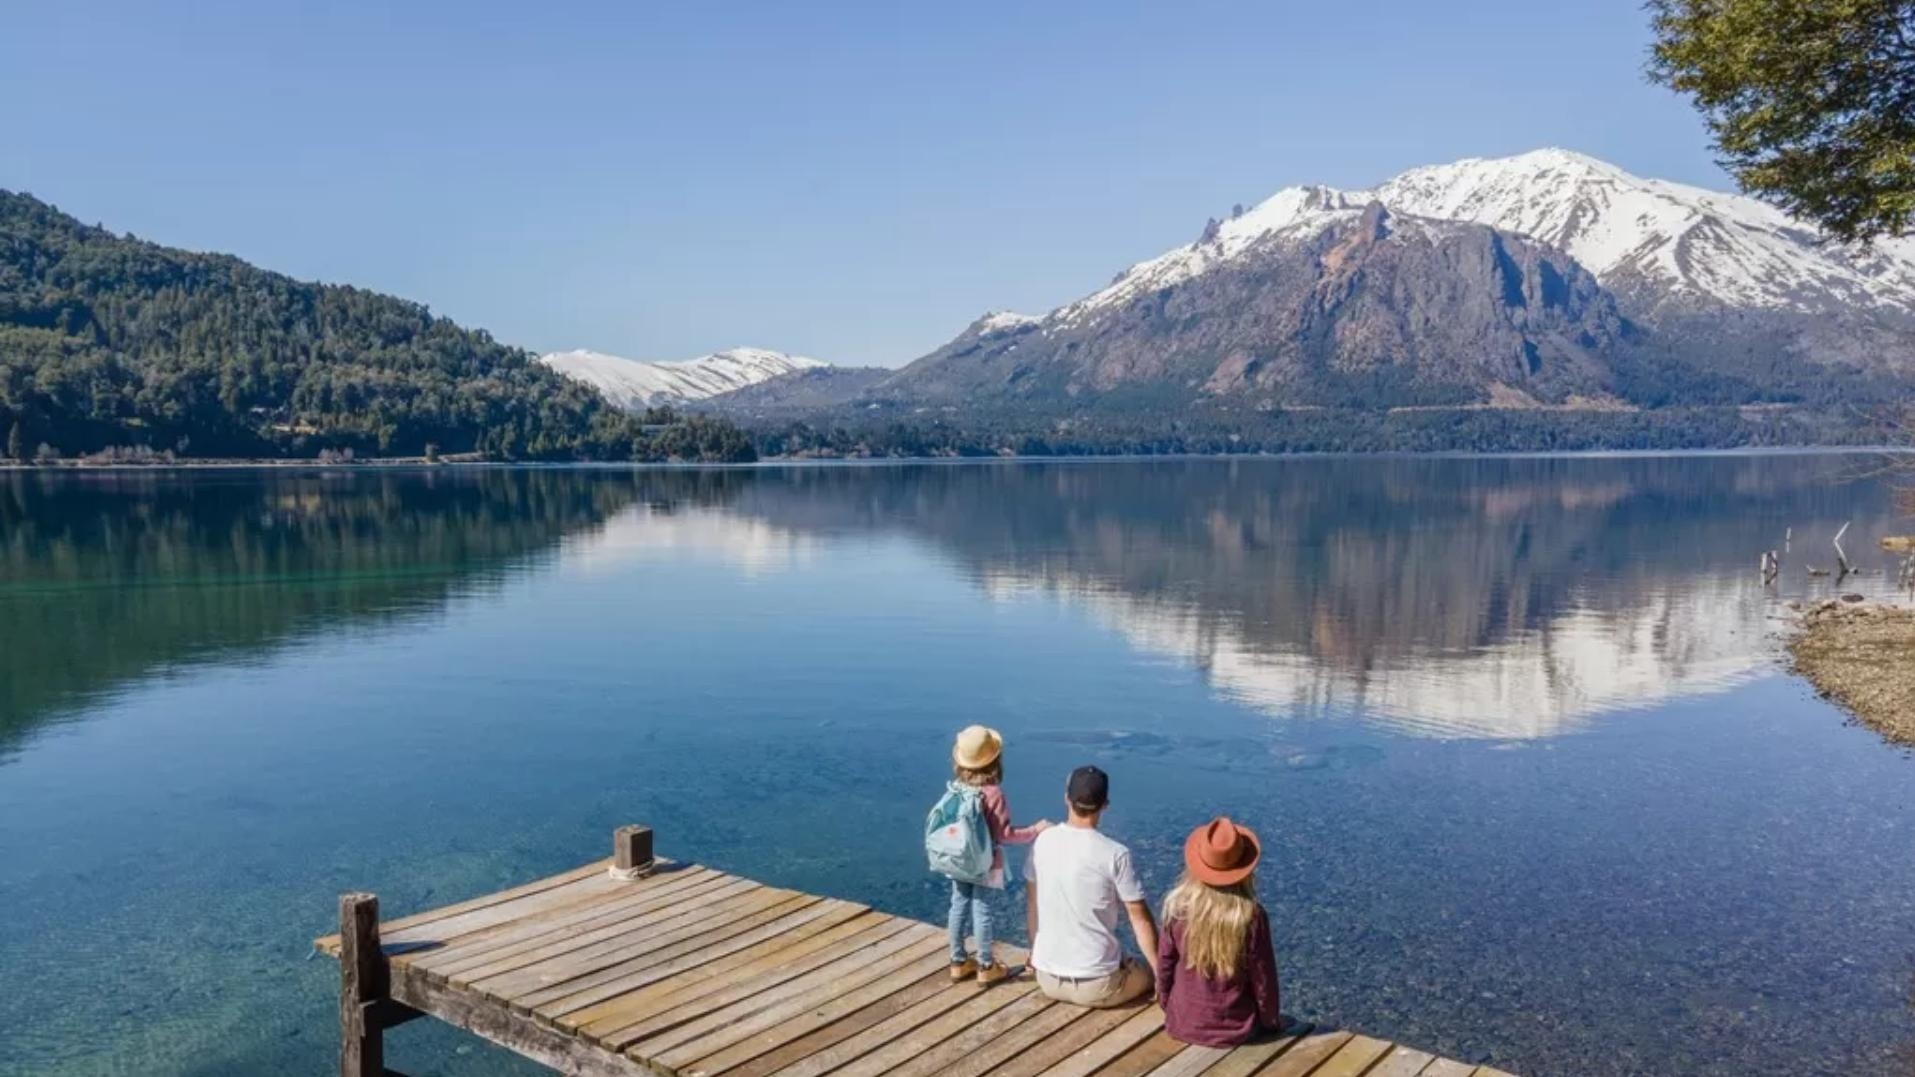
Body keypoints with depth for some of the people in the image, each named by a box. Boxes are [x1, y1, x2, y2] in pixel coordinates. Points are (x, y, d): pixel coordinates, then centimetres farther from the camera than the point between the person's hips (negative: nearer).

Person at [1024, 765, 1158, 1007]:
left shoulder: (1043, 841, -4)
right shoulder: (1115, 855, -17)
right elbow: (1141, 919, -10)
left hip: (1047, 979, 5)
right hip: (1096, 985, -5)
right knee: (1149, 973, 23)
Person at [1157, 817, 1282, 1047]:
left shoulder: (1177, 907, -15)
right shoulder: (1251, 916, -20)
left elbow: (1164, 965, -3)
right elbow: (1263, 977, -9)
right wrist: (1271, 1021, 9)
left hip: (1183, 1025, 2)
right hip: (1235, 1028, -2)